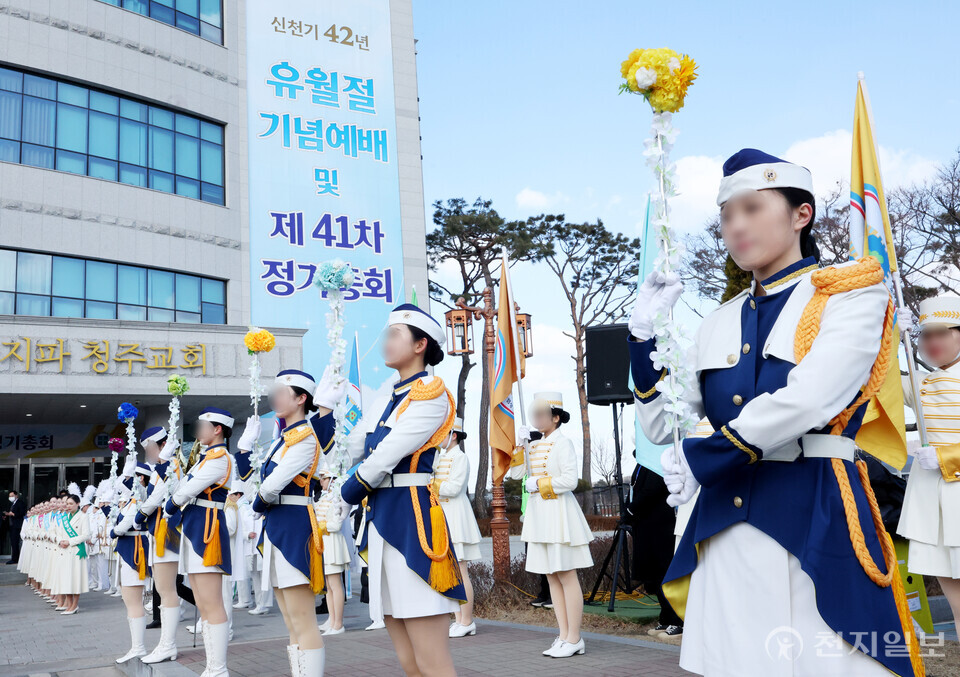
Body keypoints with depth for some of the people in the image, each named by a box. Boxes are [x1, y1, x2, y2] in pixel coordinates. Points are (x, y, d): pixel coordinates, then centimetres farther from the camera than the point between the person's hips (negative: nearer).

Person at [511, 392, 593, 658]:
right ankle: (564, 636, 14)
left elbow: (570, 480, -17)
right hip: (539, 514, 8)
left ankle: (574, 639, 0)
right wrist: (521, 445, 1)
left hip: (559, 514, -8)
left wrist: (538, 483, -11)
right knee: (552, 577, 9)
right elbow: (516, 473, 10)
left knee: (566, 576, -5)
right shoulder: (535, 445, 14)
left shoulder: (562, 443, -8)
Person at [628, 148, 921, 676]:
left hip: (813, 520, -4)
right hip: (726, 527, 5)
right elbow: (660, 426, 15)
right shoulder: (720, 322, 15)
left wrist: (701, 459, -10)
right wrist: (646, 332, 6)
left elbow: (809, 399, -17)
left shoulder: (853, 292, 0)